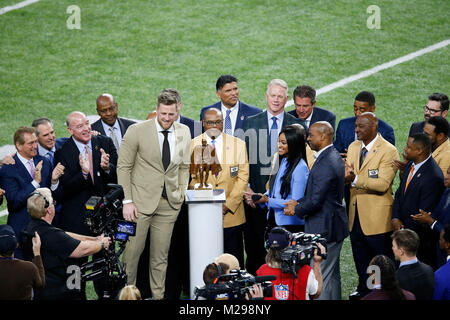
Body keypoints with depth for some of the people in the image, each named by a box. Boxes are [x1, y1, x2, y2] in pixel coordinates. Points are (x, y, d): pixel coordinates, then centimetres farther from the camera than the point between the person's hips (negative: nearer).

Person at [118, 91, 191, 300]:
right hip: (141, 200, -3)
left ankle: (158, 295, 15)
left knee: (160, 256, 7)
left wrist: (181, 194, 7)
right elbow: (124, 167, -4)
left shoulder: (184, 133, 7)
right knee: (132, 251, -3)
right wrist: (127, 201, -9)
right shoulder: (137, 131, -7)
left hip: (169, 204, 3)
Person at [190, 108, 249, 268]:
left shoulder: (238, 145, 7)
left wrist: (228, 205, -8)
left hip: (231, 214, 0)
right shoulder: (192, 145, 6)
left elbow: (243, 177, 3)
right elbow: (191, 179, 5)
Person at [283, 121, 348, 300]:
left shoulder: (325, 164, -23)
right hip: (334, 226, 11)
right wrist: (298, 203, 7)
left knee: (321, 279, -5)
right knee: (333, 276, 18)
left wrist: (297, 209, -5)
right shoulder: (333, 156, 10)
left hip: (324, 229, -11)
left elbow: (315, 201, -23)